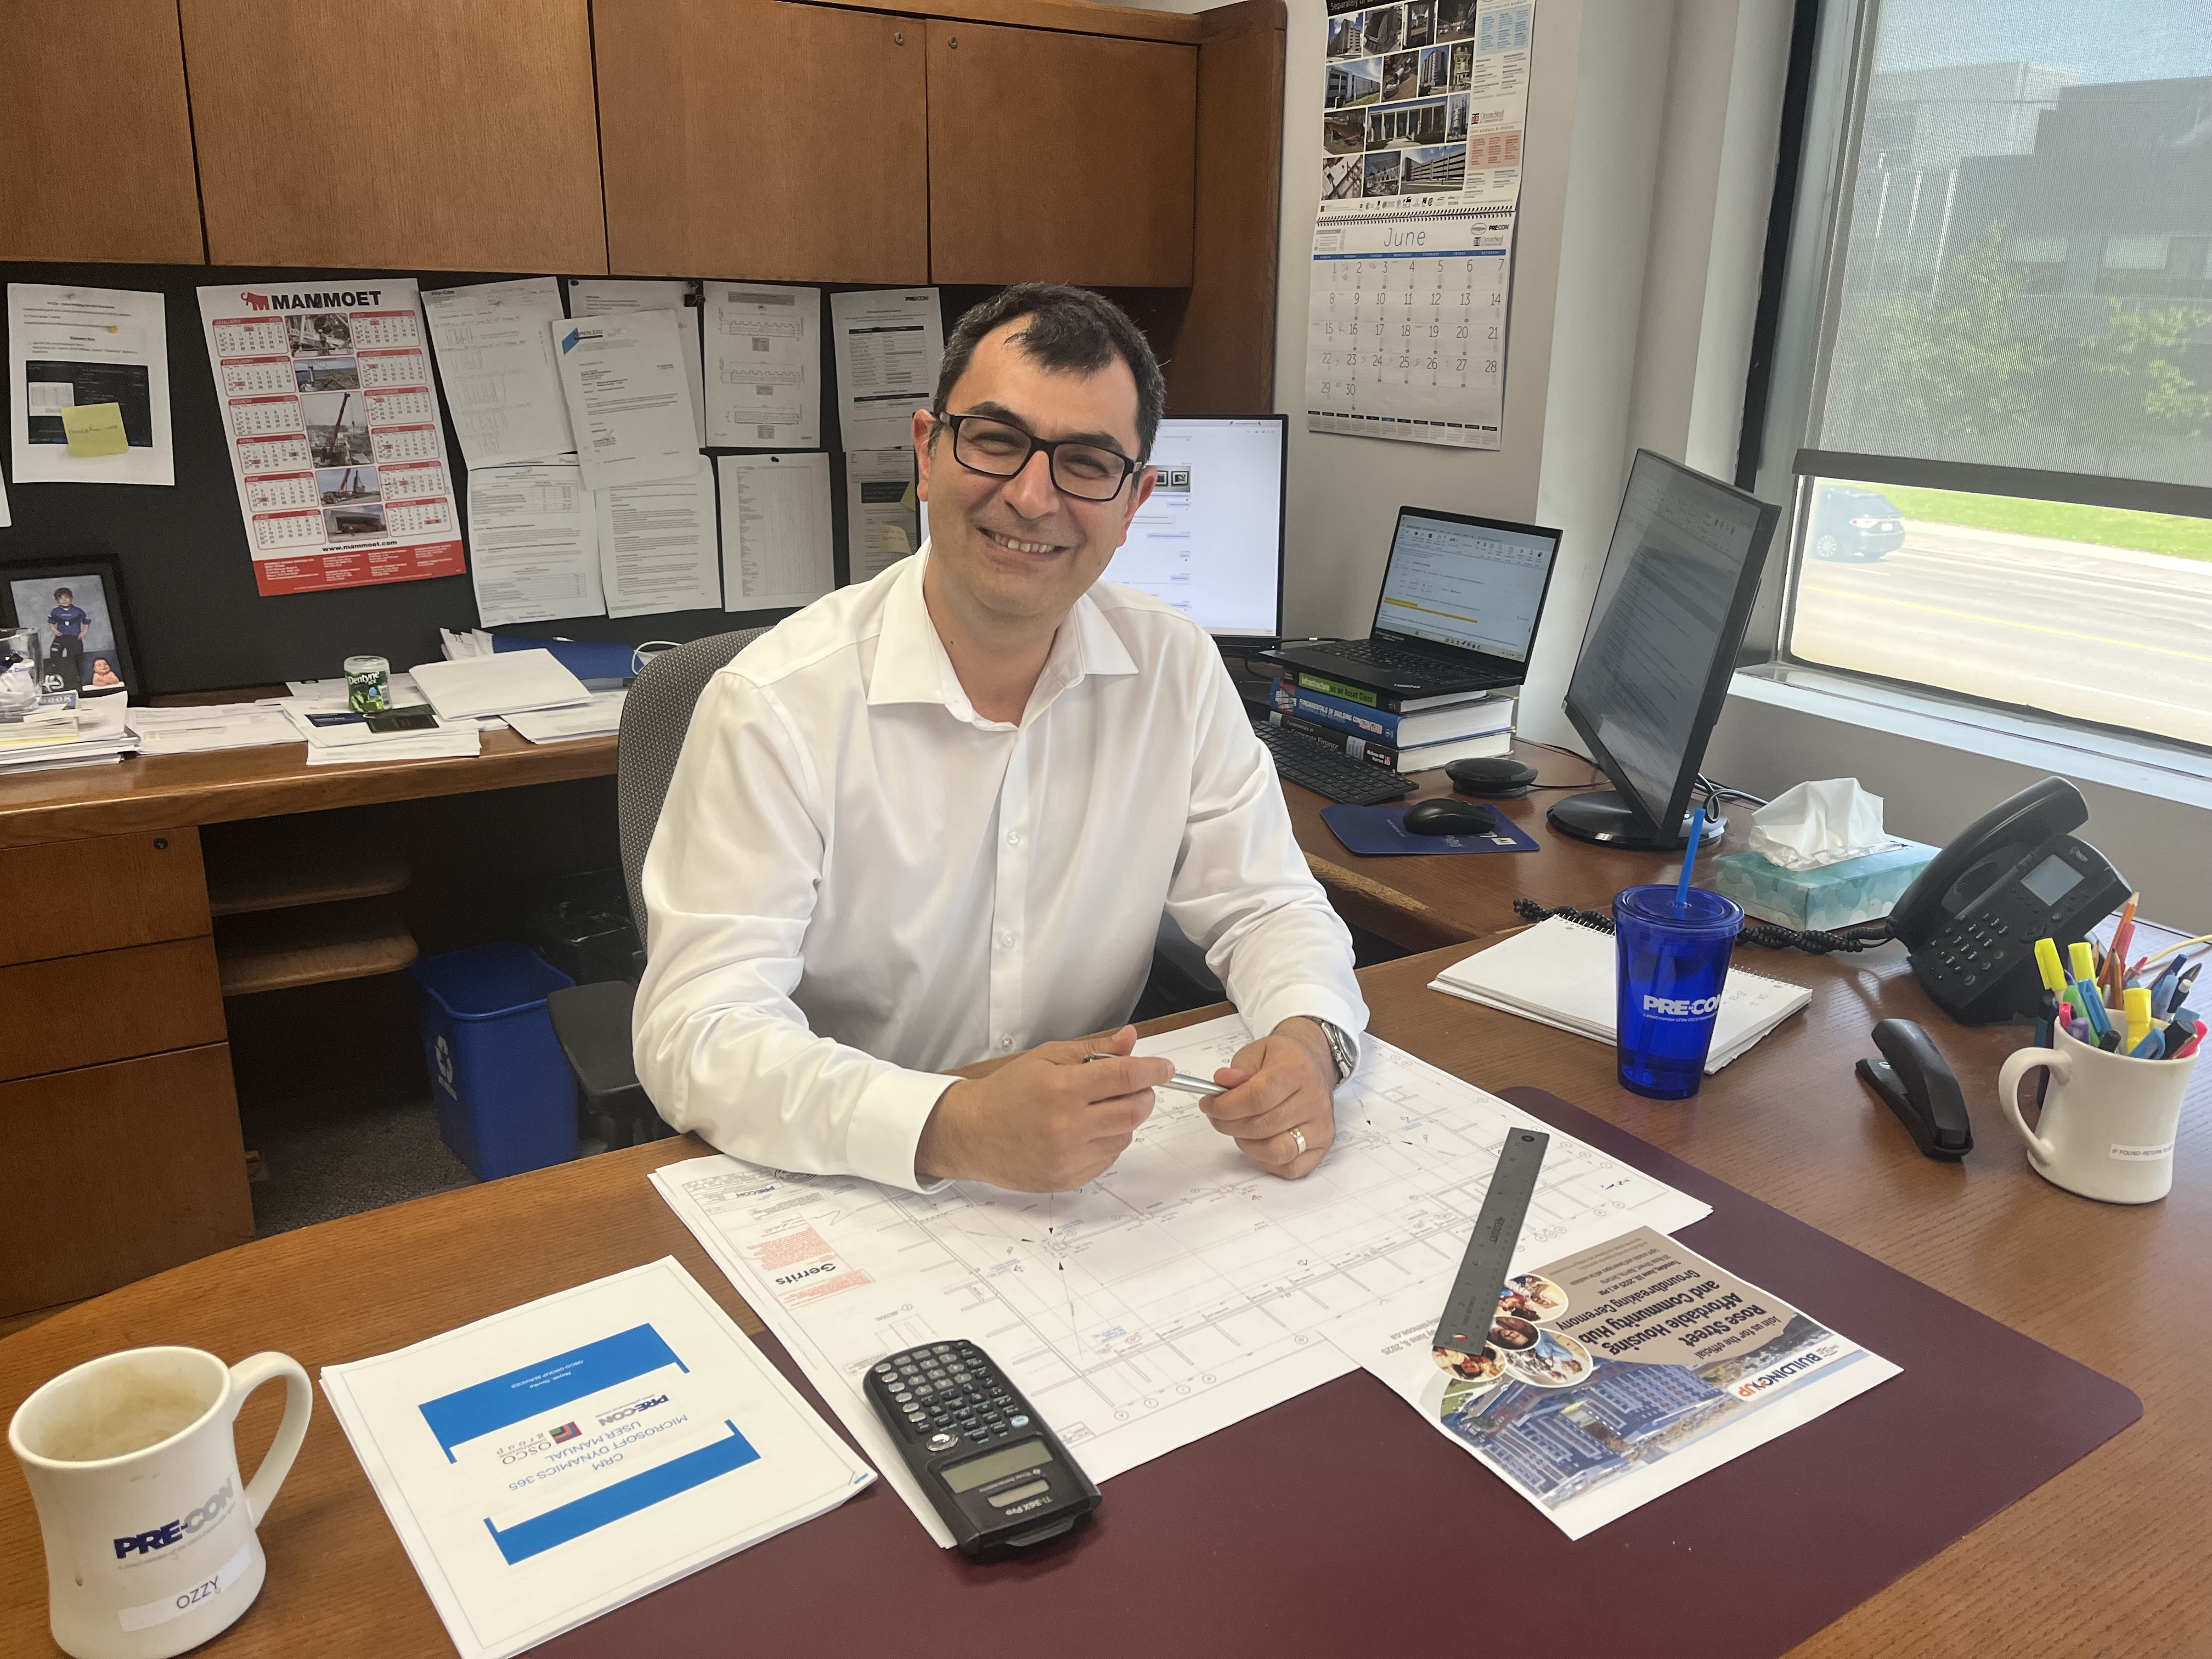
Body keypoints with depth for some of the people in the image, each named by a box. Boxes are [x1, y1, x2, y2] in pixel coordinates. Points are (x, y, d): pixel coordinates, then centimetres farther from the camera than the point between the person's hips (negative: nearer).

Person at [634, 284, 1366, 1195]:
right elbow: (697, 1031, -20)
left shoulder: (1176, 669, -1)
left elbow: (1264, 906, 5)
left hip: (1100, 1177, 3)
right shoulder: (777, 706, -15)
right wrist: (950, 1129, -35)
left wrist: (1307, 1042, -17)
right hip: (839, 1197, -2)